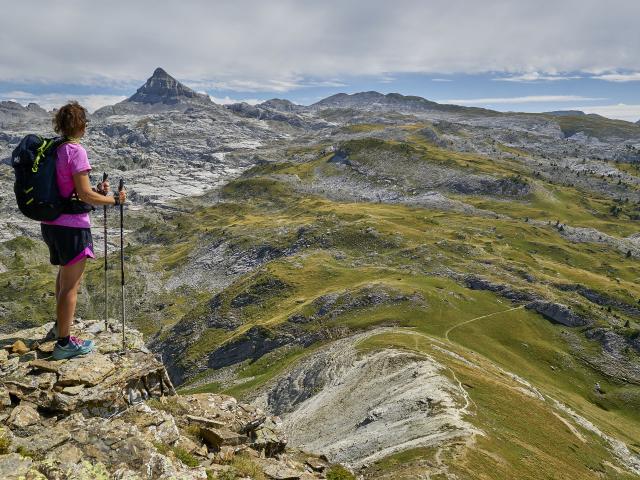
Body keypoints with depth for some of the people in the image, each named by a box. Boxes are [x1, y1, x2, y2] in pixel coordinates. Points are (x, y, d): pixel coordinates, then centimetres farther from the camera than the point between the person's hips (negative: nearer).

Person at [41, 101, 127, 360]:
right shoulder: (76, 151, -17)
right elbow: (85, 195, -20)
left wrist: (96, 191, 11)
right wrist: (114, 199, -7)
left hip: (50, 223, 9)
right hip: (72, 227, -9)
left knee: (65, 273, 28)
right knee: (71, 284, 2)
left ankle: (61, 324, 44)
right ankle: (64, 343, 11)